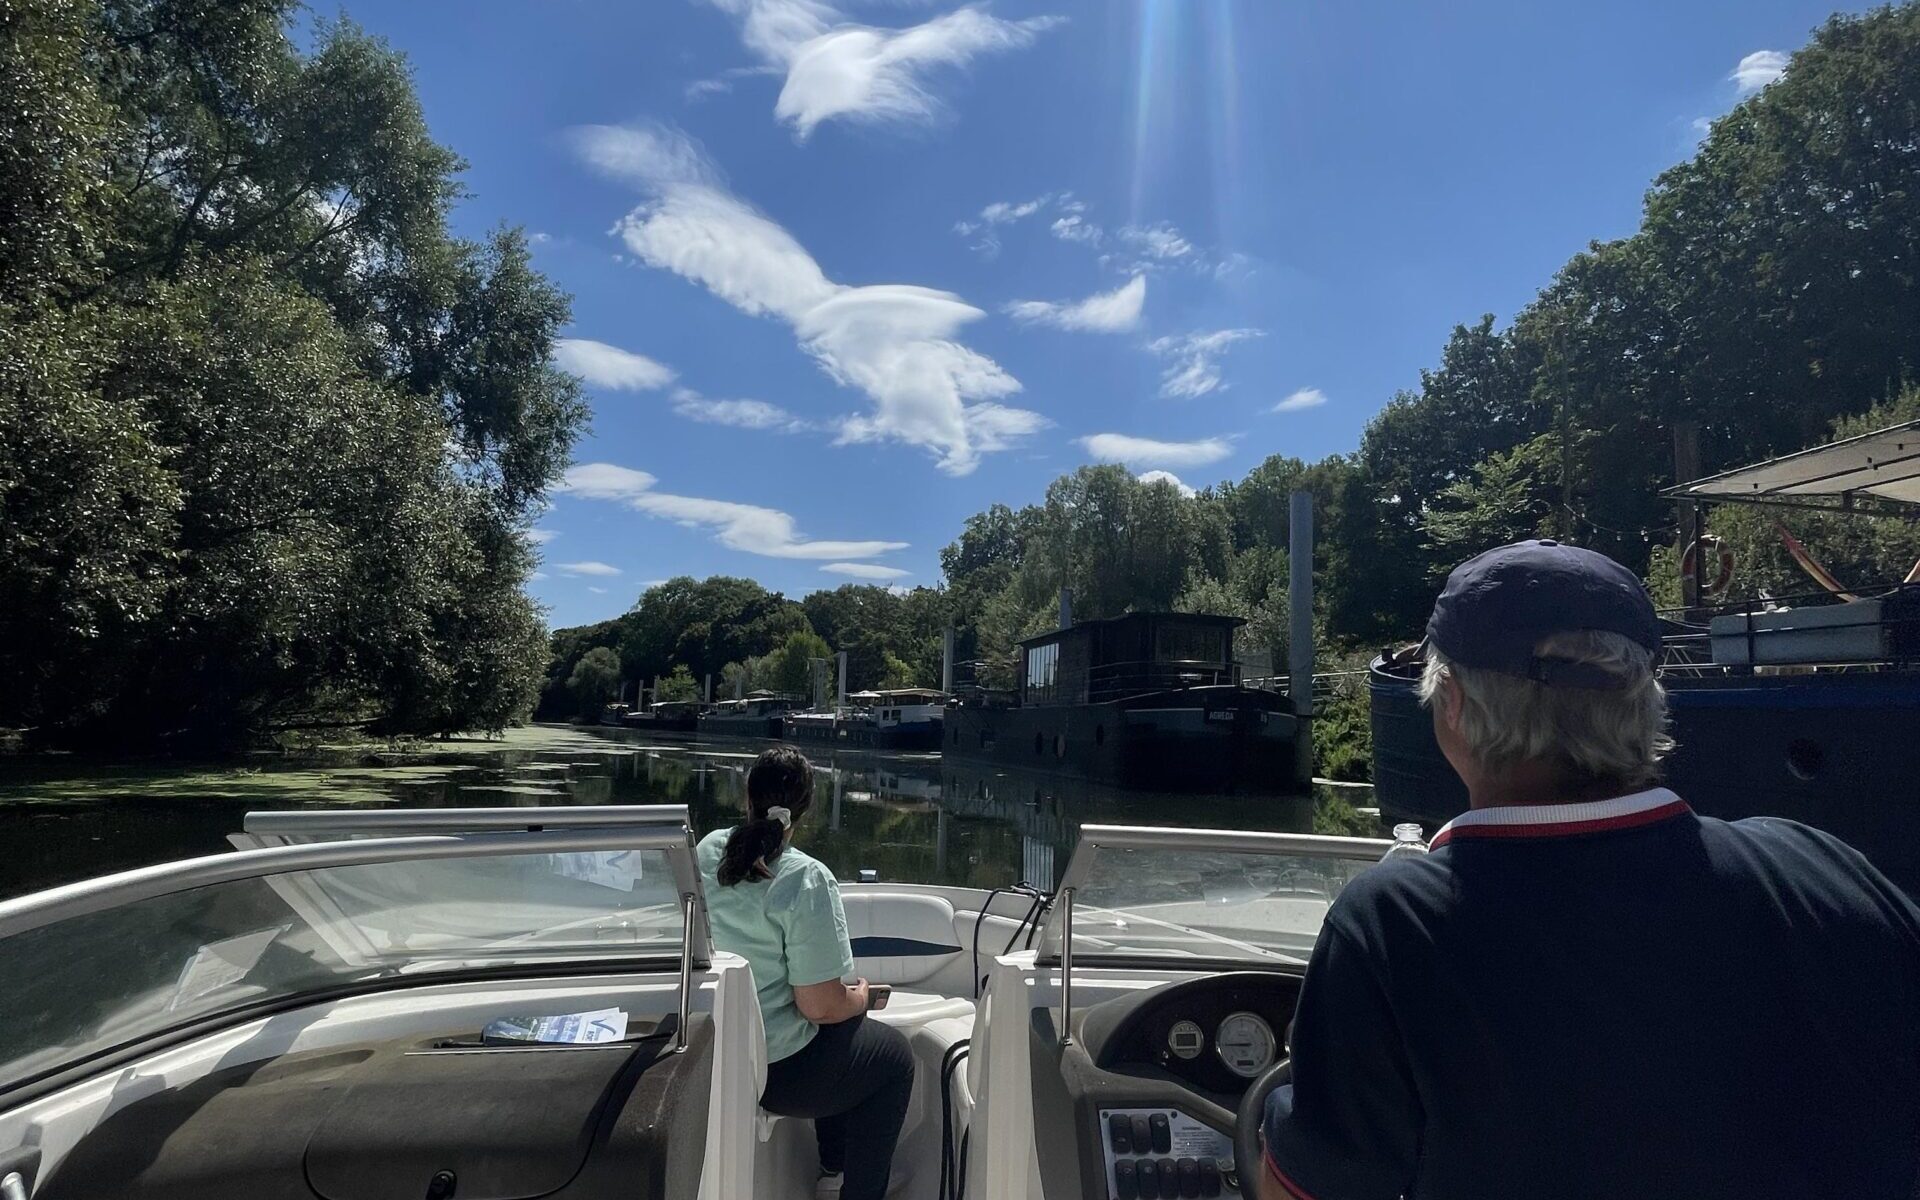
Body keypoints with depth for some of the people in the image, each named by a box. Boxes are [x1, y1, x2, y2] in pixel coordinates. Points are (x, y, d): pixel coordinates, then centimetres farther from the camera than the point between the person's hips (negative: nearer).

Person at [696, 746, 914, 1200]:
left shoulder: (707, 850, -4)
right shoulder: (807, 880, -26)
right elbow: (820, 1006, -23)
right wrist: (861, 995, -2)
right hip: (772, 1070, -7)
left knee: (844, 1028, 32)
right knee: (895, 1055, 17)